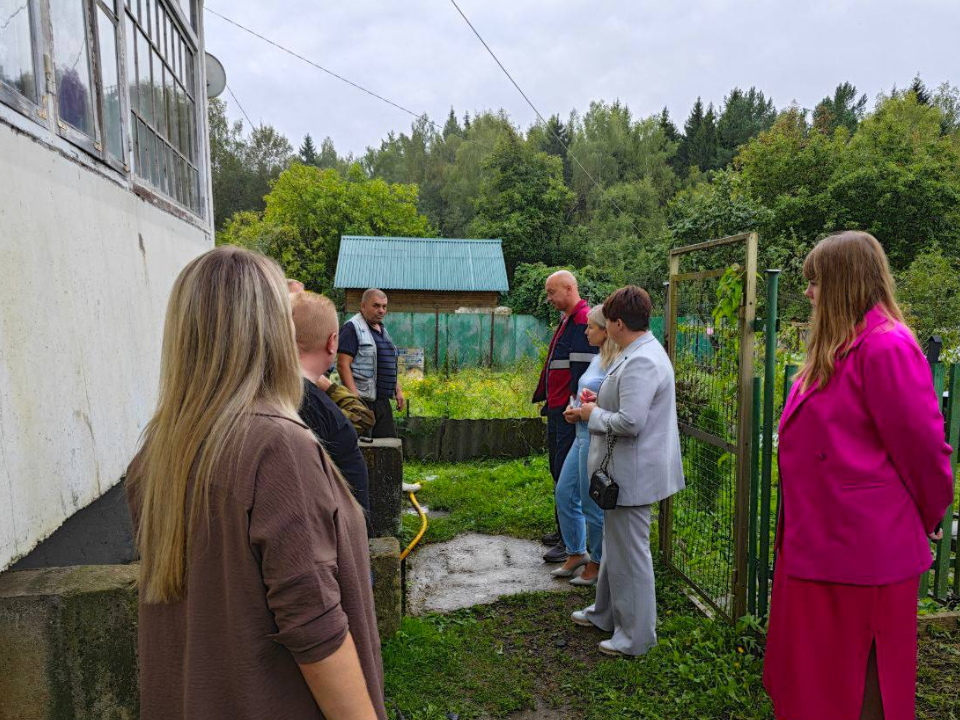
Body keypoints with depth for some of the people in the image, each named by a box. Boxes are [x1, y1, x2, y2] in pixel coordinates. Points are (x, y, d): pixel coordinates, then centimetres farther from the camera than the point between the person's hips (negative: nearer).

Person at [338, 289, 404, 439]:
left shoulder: (382, 329, 18)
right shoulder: (352, 328, -9)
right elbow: (343, 365, -17)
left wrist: (398, 390, 18)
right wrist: (354, 396, -24)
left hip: (383, 400, 8)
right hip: (362, 399, -8)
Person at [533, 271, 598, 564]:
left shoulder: (584, 320, -15)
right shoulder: (567, 320, 17)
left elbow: (583, 367, -22)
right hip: (556, 410, 11)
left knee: (566, 474, -6)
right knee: (558, 470, 18)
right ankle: (563, 530, 30)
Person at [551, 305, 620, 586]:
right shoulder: (597, 359, 12)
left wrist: (584, 413, -18)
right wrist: (573, 407, 6)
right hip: (582, 436, 10)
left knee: (592, 505, 4)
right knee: (564, 493, 17)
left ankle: (597, 563, 23)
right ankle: (576, 553, 33)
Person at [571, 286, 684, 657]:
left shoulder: (641, 362, -24)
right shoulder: (644, 352, 10)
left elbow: (630, 422, -30)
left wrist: (594, 415, -14)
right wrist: (602, 400, 8)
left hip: (633, 474, -11)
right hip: (625, 471, 11)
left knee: (630, 553, 4)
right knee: (616, 545, 24)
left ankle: (637, 634, 20)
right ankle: (606, 612, 42)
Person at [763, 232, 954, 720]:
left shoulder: (885, 346, -19)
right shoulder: (838, 349, 12)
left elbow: (922, 446, -17)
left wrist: (927, 518, -2)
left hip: (861, 552, -9)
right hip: (818, 543, 9)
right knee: (805, 679, 22)